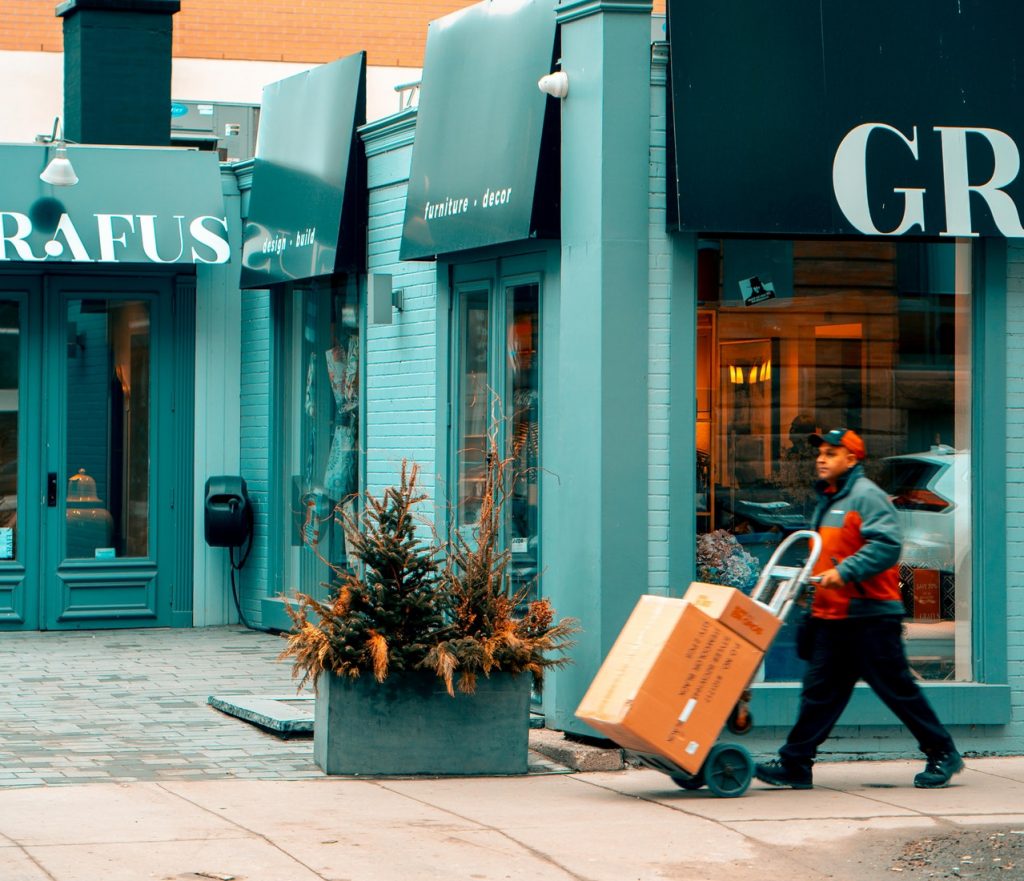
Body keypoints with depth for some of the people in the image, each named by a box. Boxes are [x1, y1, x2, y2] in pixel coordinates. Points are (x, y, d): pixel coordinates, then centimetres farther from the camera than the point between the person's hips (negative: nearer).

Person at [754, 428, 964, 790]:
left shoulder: (867, 496, -10)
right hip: (833, 617, 9)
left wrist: (846, 572, -28)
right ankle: (794, 764, 5)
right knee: (820, 689, 5)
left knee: (896, 687, -2)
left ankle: (943, 754, 9)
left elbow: (887, 543, -23)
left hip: (870, 615, -9)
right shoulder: (828, 501, 19)